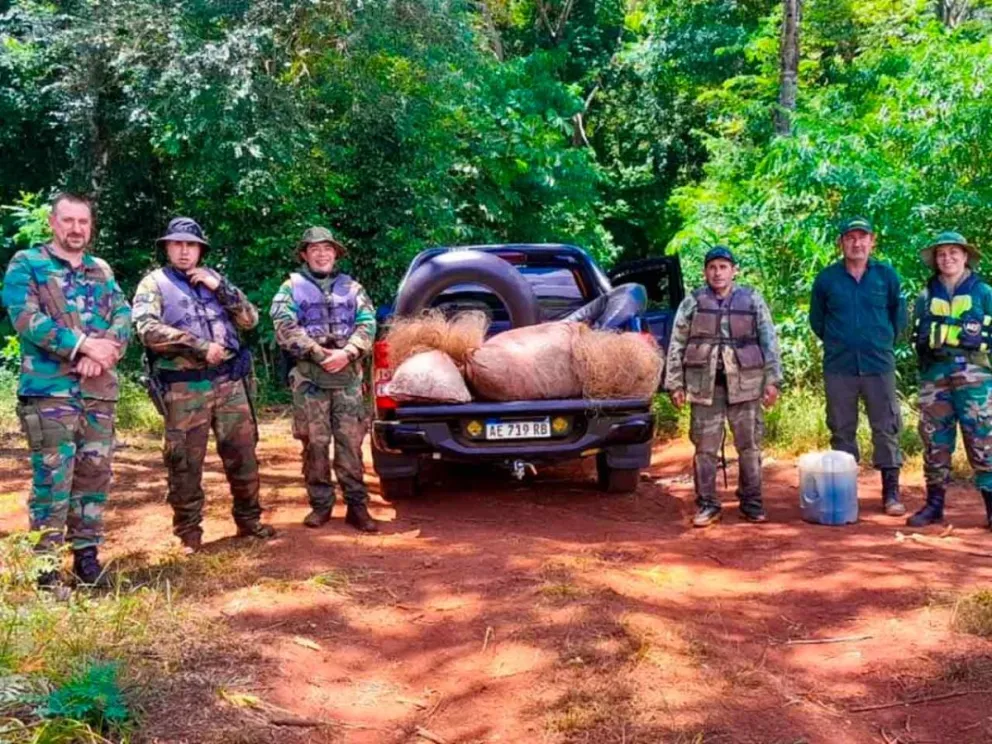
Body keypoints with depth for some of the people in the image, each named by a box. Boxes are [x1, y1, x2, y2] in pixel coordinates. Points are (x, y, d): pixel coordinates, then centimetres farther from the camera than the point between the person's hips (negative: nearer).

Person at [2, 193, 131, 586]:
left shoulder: (102, 270, 17)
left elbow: (123, 316, 6)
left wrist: (102, 354, -14)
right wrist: (85, 344, -16)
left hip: (99, 389, 5)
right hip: (49, 388, -5)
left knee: (95, 473, 9)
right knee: (52, 477, -6)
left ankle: (86, 552, 20)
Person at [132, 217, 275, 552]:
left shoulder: (213, 280, 15)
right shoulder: (154, 284, 1)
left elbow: (251, 319, 10)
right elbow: (148, 330, -15)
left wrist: (221, 287, -3)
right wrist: (200, 347, -17)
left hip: (229, 381, 4)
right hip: (184, 389, -4)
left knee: (242, 455, 9)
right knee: (185, 463, 2)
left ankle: (249, 520, 23)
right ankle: (188, 532, 14)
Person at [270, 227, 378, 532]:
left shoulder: (351, 287, 14)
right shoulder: (291, 287, 7)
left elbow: (368, 324, 4)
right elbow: (285, 328, -7)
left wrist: (347, 353, -13)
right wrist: (319, 354, -14)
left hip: (348, 375, 2)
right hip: (309, 376, -1)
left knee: (351, 442, 2)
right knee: (314, 443, 2)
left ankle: (357, 505, 7)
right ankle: (320, 504, 13)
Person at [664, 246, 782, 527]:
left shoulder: (753, 300, 8)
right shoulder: (693, 302, 7)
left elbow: (769, 341, 7)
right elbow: (676, 345, 6)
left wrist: (772, 379, 0)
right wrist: (675, 384, 1)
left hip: (745, 384, 0)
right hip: (705, 384, 0)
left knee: (749, 445, 5)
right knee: (705, 448, 2)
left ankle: (751, 502, 16)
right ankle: (707, 505, 11)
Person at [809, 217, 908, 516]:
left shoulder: (887, 275, 1)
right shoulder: (826, 278, 0)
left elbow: (899, 316, 13)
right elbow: (817, 320, 13)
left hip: (879, 366, 0)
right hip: (838, 368, 0)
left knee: (886, 429, 2)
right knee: (842, 431, 7)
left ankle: (891, 492, 9)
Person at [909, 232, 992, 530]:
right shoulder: (926, 296, 14)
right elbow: (918, 336, 19)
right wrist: (927, 347, 4)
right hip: (935, 374, 3)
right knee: (935, 440, 5)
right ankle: (934, 504, 13)